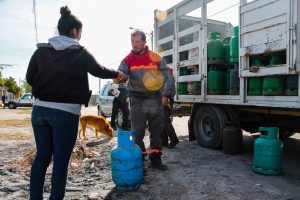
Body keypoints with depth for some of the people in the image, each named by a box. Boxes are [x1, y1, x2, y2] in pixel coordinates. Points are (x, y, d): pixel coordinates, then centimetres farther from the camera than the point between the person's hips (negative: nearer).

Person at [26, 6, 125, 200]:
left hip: (40, 109, 5)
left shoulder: (41, 50, 6)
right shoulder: (80, 52, -5)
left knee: (42, 157, 15)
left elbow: (30, 78, 10)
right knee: (61, 160, 5)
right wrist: (117, 74, 23)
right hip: (66, 112, -5)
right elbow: (99, 71, 6)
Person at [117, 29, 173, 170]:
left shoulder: (155, 57, 3)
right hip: (137, 99, -1)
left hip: (155, 98, 2)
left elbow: (166, 76, 8)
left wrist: (165, 94, 1)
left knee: (156, 130, 10)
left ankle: (156, 159, 24)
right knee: (138, 131, 2)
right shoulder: (128, 60, 1)